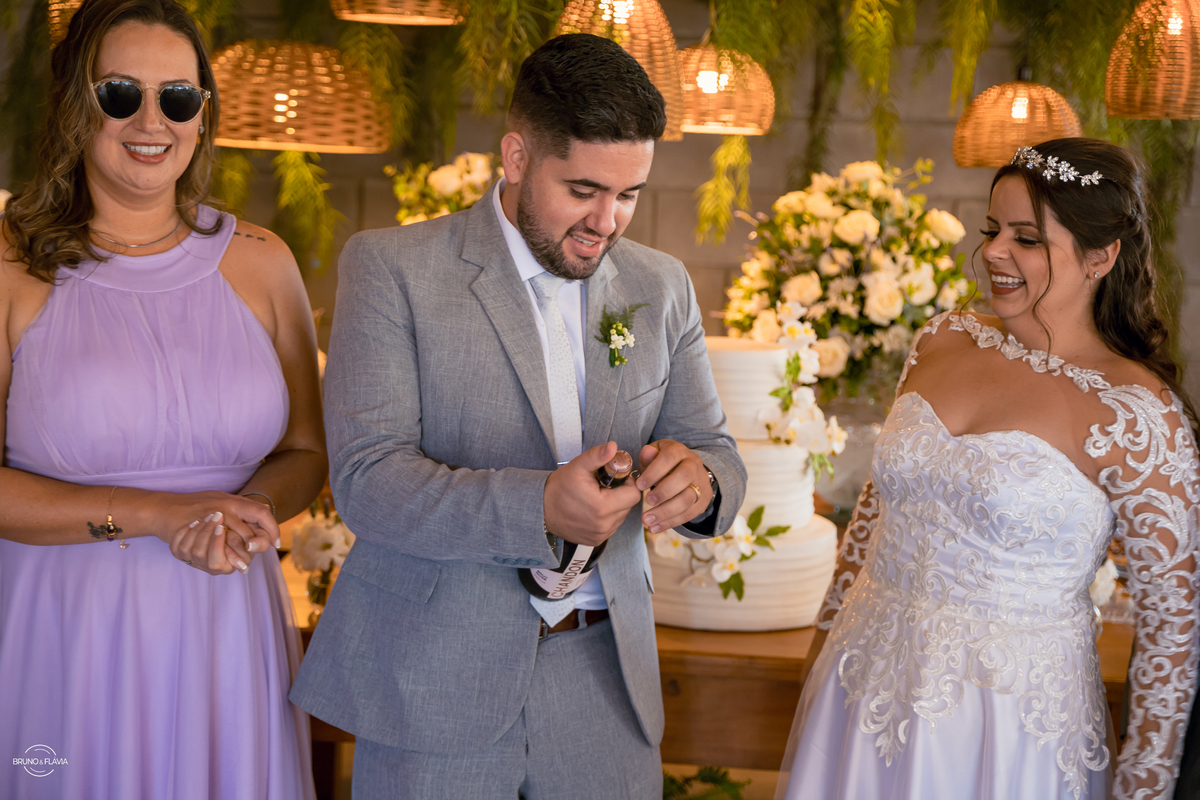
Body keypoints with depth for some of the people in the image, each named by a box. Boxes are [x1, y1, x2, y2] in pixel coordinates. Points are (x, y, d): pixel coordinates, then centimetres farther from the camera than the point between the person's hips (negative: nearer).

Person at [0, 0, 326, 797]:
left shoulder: (261, 265, 5)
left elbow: (305, 452, 11)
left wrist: (239, 517, -10)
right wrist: (157, 515, -15)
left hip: (226, 635, 3)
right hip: (65, 638, -2)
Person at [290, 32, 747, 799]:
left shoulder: (662, 287, 7)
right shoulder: (392, 268, -7)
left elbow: (716, 451, 8)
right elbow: (367, 478, -15)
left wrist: (700, 480, -17)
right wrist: (537, 508, -30)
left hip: (603, 678, 4)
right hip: (435, 680, -3)